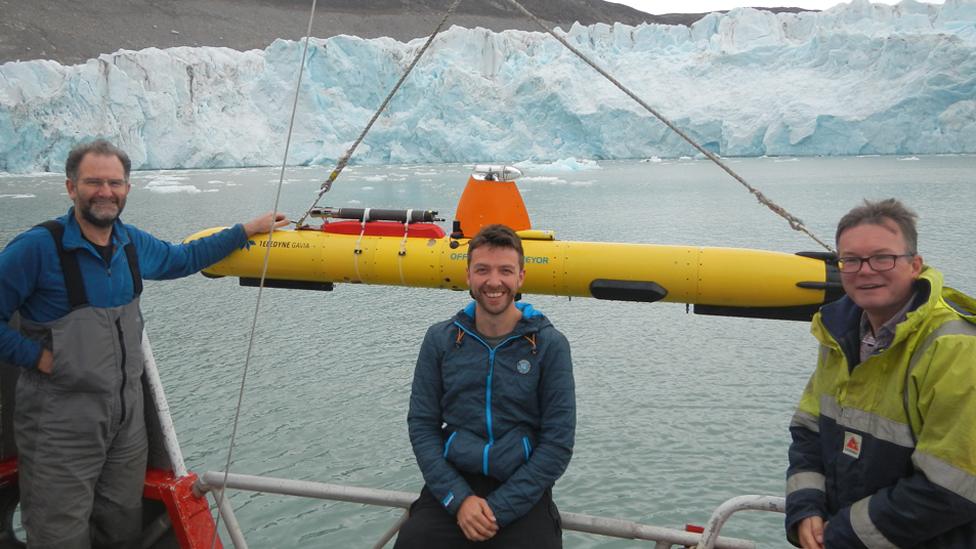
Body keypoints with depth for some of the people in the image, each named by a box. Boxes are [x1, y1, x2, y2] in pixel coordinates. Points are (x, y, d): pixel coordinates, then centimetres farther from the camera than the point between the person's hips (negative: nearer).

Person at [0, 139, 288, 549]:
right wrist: (37, 356, -16)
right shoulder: (37, 248, -15)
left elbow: (183, 258, 24)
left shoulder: (133, 244, 6)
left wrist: (248, 230, 25)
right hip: (61, 425, -6)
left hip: (128, 418, 6)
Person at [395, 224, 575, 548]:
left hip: (522, 490, -1)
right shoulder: (440, 339, 5)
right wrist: (458, 498, -8)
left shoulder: (550, 345, -2)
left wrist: (499, 508, -10)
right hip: (452, 482, 1)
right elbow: (422, 425, 4)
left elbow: (558, 443, -3)